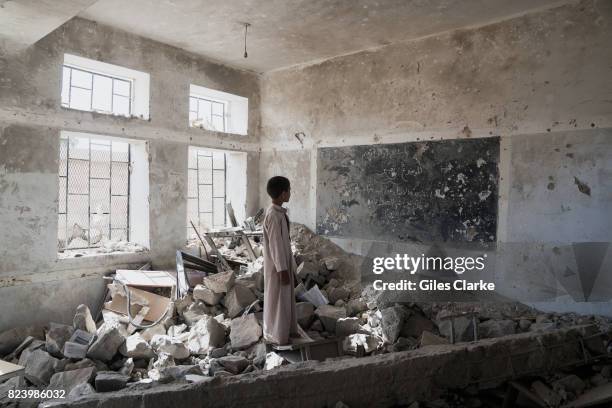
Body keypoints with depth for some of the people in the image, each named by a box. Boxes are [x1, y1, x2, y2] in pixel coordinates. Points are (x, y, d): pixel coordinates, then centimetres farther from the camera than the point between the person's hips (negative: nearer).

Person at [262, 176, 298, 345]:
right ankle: (275, 334, 18)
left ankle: (286, 329, 32)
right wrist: (282, 269, -20)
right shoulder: (273, 215, -24)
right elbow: (275, 244, -23)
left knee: (286, 298, 19)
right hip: (277, 265, -9)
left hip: (284, 262, 9)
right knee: (277, 299, 4)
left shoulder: (280, 212, 6)